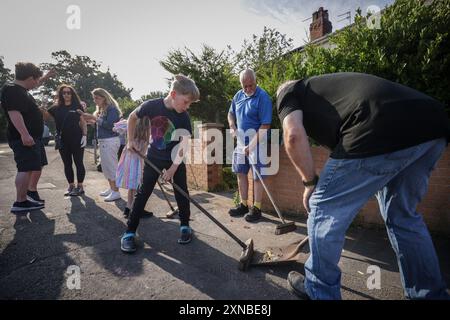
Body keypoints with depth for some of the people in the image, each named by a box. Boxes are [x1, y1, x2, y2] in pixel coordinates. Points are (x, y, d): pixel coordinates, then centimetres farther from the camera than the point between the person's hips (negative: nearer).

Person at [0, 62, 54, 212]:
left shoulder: (22, 89, 16)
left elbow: (35, 84, 41)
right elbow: (14, 113, -25)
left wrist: (46, 77, 45)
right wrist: (24, 134, -33)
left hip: (34, 137, 11)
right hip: (23, 138, -11)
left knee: (37, 166, 18)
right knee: (26, 168, -12)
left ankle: (32, 192, 33)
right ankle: (20, 202, -6)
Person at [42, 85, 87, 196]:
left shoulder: (78, 106, 1)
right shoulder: (56, 107, 9)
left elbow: (83, 122, 0)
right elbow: (45, 116, 6)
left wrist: (84, 136, -9)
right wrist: (42, 109, -13)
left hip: (76, 140, -4)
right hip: (63, 140, 4)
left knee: (78, 163, 1)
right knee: (67, 164, 9)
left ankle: (80, 186, 9)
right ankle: (71, 186, 19)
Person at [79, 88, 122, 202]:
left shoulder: (112, 109, -11)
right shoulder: (101, 109, 16)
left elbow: (109, 125, -20)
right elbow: (100, 123, 15)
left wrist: (95, 118, -16)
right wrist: (90, 118, 4)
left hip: (110, 141, -9)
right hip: (103, 141, 10)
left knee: (111, 166, -6)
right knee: (106, 166, 15)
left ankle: (116, 192, 1)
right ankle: (111, 188, 26)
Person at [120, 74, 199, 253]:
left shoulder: (184, 117, -17)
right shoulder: (151, 106, -18)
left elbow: (184, 145, -16)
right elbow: (132, 117, 2)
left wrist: (173, 168, -19)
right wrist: (131, 140, 0)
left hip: (176, 159, 0)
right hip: (154, 157, 0)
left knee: (181, 193, 3)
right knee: (143, 193, 2)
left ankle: (185, 226, 23)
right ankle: (129, 232, 12)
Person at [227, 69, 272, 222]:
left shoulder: (263, 97, -14)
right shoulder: (238, 96, 7)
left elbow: (265, 125, -19)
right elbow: (231, 113, 21)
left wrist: (251, 145, -24)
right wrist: (232, 127, 1)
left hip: (256, 142, -7)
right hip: (241, 141, 7)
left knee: (257, 176, 0)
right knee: (241, 173, 11)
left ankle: (256, 208, 14)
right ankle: (244, 205, 26)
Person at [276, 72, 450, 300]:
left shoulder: (288, 92, 17)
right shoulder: (323, 86, 37)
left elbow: (294, 135, -5)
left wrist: (310, 182, 8)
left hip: (382, 132, -9)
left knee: (325, 210, 8)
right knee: (402, 215, 25)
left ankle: (319, 290, 26)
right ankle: (430, 293, 40)